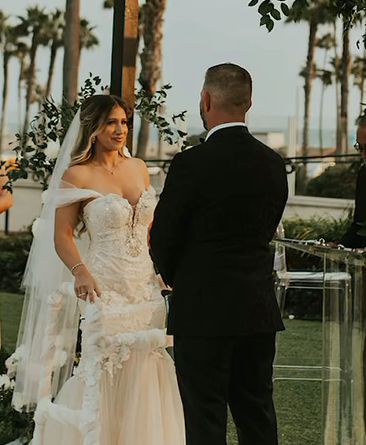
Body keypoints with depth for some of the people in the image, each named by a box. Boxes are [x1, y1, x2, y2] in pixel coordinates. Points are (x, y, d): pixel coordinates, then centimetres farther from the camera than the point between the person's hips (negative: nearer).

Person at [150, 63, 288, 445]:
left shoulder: (192, 164, -15)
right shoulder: (273, 164, 3)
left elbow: (162, 239, -6)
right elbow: (267, 231, 10)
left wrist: (174, 280, 14)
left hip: (204, 312, -6)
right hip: (259, 311, 6)